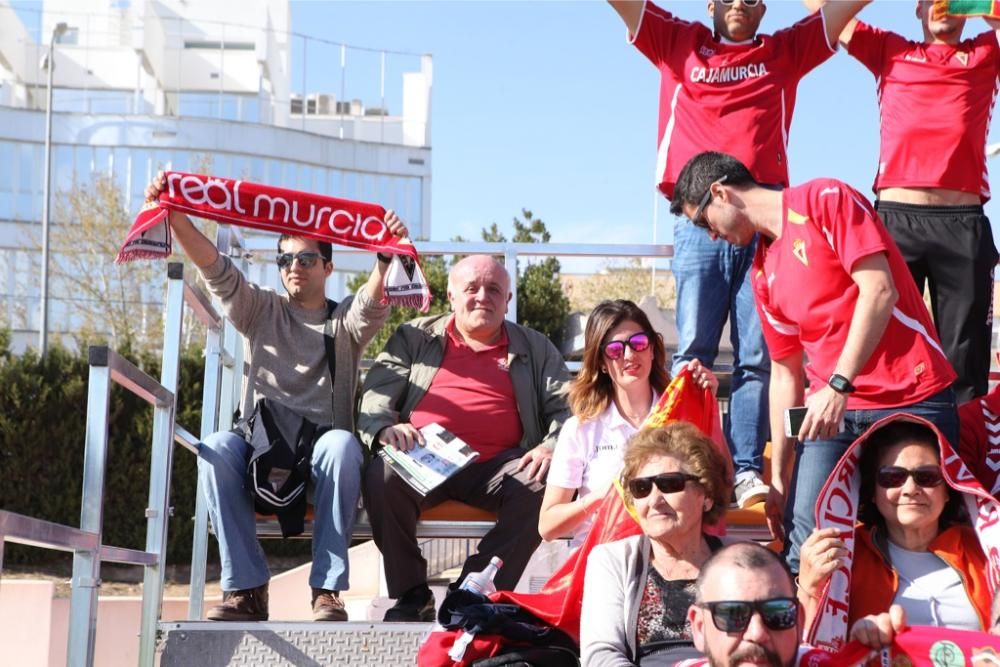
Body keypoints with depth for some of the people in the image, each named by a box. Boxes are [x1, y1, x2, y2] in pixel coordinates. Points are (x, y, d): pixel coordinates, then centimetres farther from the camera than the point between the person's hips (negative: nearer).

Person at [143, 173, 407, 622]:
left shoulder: (345, 323, 15)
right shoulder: (261, 312, 18)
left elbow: (374, 300, -8)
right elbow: (214, 268, 4)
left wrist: (387, 254, -29)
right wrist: (175, 215, -12)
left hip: (322, 464, -1)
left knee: (342, 444, -36)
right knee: (218, 447, -31)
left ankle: (328, 589, -32)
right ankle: (245, 590, -29)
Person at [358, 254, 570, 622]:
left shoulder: (535, 348, 21)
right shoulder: (414, 337, 20)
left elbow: (566, 407, 14)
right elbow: (376, 391, 10)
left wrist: (552, 445, -9)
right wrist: (384, 428, -13)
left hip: (496, 466, 1)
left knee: (544, 487, -31)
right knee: (382, 476, -33)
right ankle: (411, 594, -15)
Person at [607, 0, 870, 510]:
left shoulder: (786, 50, 20)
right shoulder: (679, 44, 19)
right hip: (699, 219, 0)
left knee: (757, 355, -5)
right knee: (693, 351, -7)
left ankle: (746, 471, -8)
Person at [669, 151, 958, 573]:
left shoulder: (825, 201, -3)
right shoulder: (763, 273, 17)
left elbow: (879, 290, -13)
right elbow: (785, 374, 18)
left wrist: (839, 386, -19)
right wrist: (778, 479, 13)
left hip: (913, 401, -6)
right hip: (831, 409, 6)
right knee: (802, 552, -9)